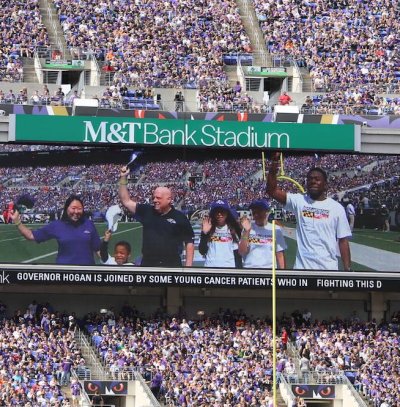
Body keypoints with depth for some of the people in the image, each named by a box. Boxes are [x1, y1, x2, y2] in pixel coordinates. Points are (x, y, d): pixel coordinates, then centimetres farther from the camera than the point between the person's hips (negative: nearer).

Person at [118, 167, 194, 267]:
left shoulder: (180, 218, 0)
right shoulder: (146, 212, 8)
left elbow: (189, 242, 2)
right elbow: (126, 201, 10)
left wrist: (188, 266, -6)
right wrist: (123, 178, 1)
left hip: (172, 266, -3)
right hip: (148, 265, 3)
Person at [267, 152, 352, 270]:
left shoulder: (336, 208, 2)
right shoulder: (299, 201, 5)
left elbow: (343, 240, 2)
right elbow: (272, 191, -6)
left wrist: (347, 269, -5)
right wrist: (272, 170, -22)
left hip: (328, 269, -1)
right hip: (302, 268, 1)